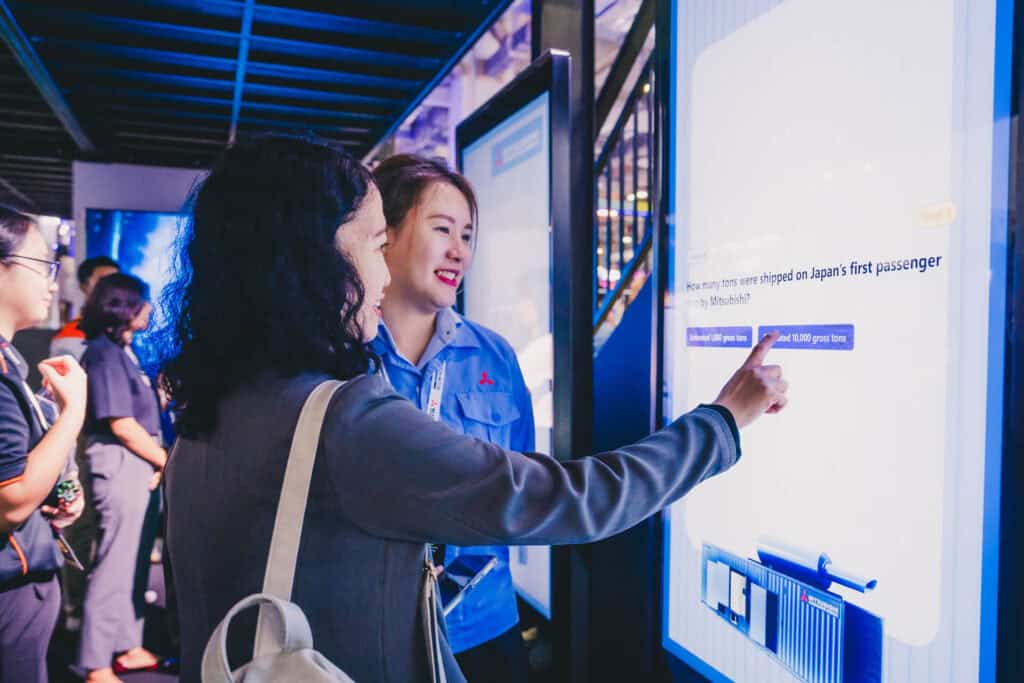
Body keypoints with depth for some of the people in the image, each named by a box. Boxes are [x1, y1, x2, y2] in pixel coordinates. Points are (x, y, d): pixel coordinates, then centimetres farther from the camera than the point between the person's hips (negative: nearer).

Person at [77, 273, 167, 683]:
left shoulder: (123, 351, 14)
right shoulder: (104, 353, -13)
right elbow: (122, 425, -17)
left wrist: (158, 463, 2)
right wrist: (169, 461, -7)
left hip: (139, 465, 9)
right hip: (120, 465, -9)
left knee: (135, 562, 16)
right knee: (114, 566, -2)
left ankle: (128, 647, 28)